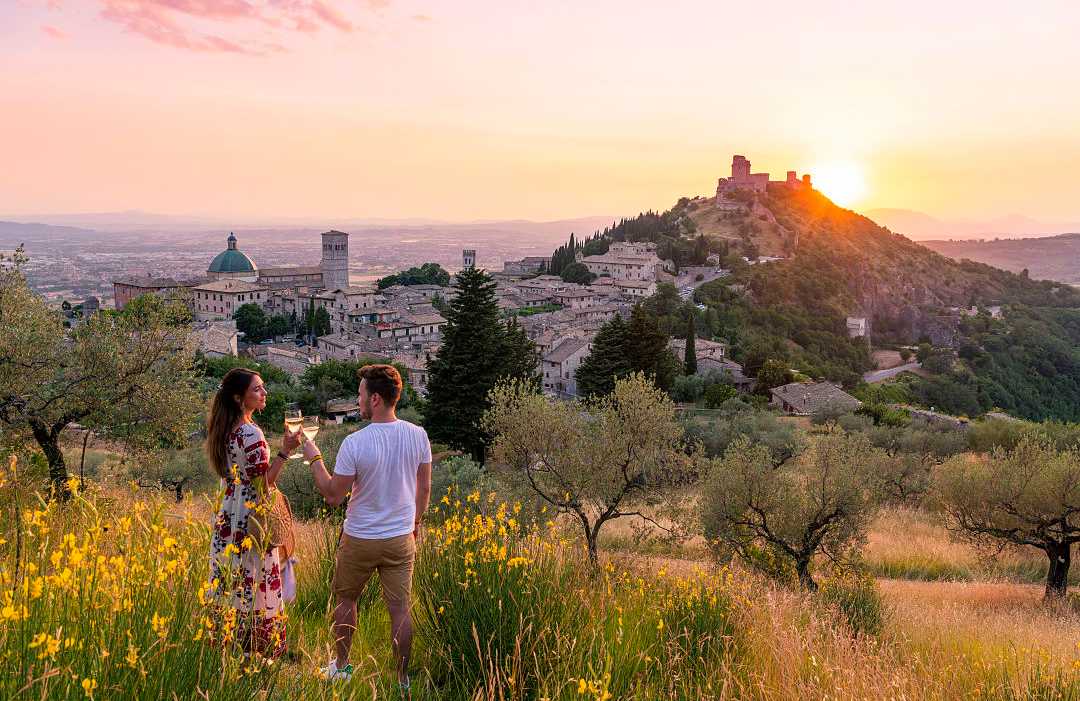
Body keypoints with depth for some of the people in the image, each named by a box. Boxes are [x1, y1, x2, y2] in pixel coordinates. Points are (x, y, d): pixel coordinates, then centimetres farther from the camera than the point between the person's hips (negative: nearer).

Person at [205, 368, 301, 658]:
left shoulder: (224, 430, 8)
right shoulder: (251, 433, -20)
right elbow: (263, 484, -19)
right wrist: (285, 452, -20)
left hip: (227, 521, 9)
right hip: (250, 523, -8)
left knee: (231, 585, 14)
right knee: (254, 589, 1)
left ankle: (228, 643, 22)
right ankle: (258, 649, 9)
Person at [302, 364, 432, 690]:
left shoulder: (354, 443, -21)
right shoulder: (417, 435, -8)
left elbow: (333, 496, -14)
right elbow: (424, 488, 3)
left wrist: (314, 458, -2)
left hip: (360, 540, -3)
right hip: (402, 539, 3)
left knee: (345, 600, 19)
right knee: (400, 608, 9)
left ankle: (341, 666, 34)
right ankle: (402, 679, 16)